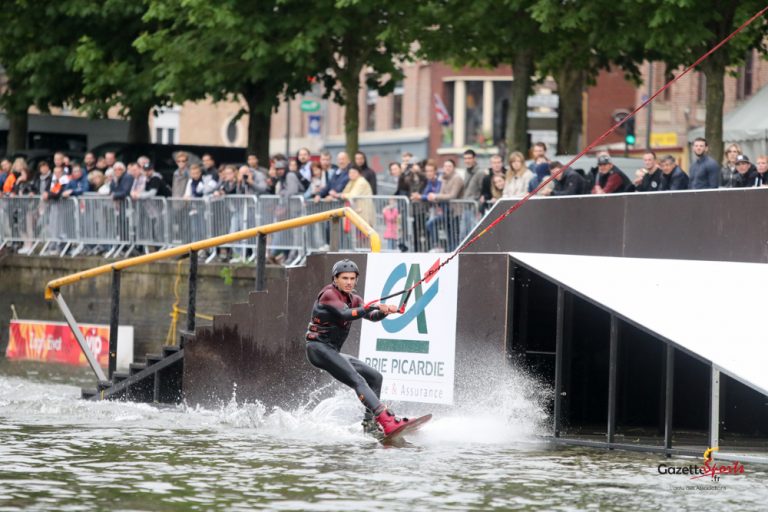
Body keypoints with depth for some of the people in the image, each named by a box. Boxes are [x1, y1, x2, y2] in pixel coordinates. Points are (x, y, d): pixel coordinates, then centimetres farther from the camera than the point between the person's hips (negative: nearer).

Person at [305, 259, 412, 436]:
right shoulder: (329, 294, -10)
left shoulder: (353, 299, 14)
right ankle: (387, 421, -38)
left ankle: (370, 424, 9)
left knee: (375, 377, 10)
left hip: (332, 352, 9)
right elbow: (344, 315, -27)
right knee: (358, 381, -24)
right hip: (319, 348, -9)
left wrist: (384, 311, -22)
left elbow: (371, 316, -1)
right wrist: (373, 307, -35)